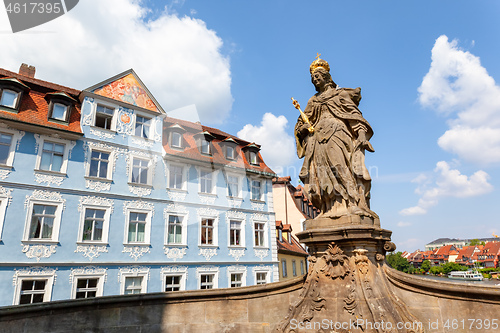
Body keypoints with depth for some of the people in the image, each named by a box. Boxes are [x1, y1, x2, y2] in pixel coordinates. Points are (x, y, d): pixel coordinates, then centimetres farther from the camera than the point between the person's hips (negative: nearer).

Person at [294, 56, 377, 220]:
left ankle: (353, 205, -23)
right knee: (323, 174, -11)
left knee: (342, 167, -20)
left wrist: (362, 133, -11)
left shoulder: (340, 94, 16)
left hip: (337, 134, -3)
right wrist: (303, 127, 1)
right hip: (318, 140, 4)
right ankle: (332, 208, -15)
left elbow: (355, 113, 5)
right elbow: (300, 124, 26)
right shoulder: (313, 102, 27)